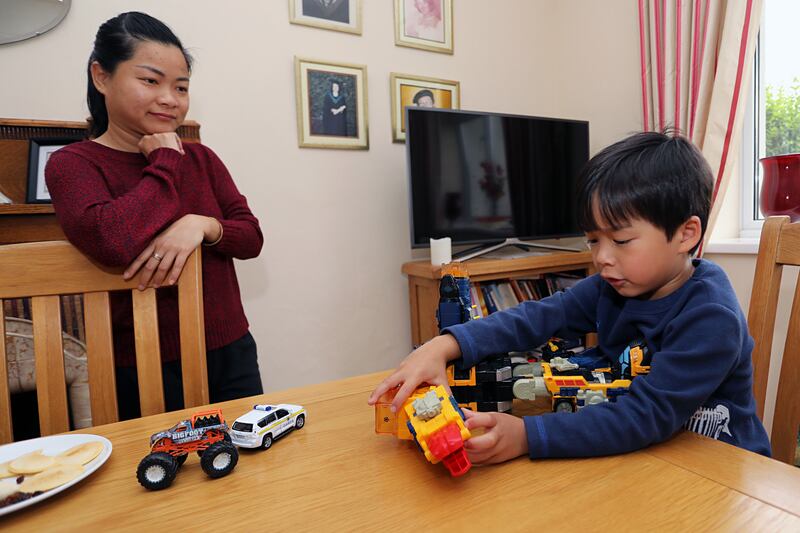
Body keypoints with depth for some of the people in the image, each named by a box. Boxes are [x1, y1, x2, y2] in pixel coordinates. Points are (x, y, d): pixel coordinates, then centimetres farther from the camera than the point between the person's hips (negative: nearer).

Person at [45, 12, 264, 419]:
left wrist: (203, 225, -19)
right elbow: (111, 241, -26)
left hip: (232, 352, 5)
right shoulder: (72, 163, -6)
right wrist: (166, 163, -13)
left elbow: (252, 238, 1)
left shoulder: (200, 158, 7)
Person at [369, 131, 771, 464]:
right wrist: (444, 347, -31)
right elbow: (536, 318, -16)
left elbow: (649, 415, -29)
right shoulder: (612, 287, -4)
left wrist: (527, 436, -39)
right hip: (634, 452, 4)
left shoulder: (712, 319, -22)